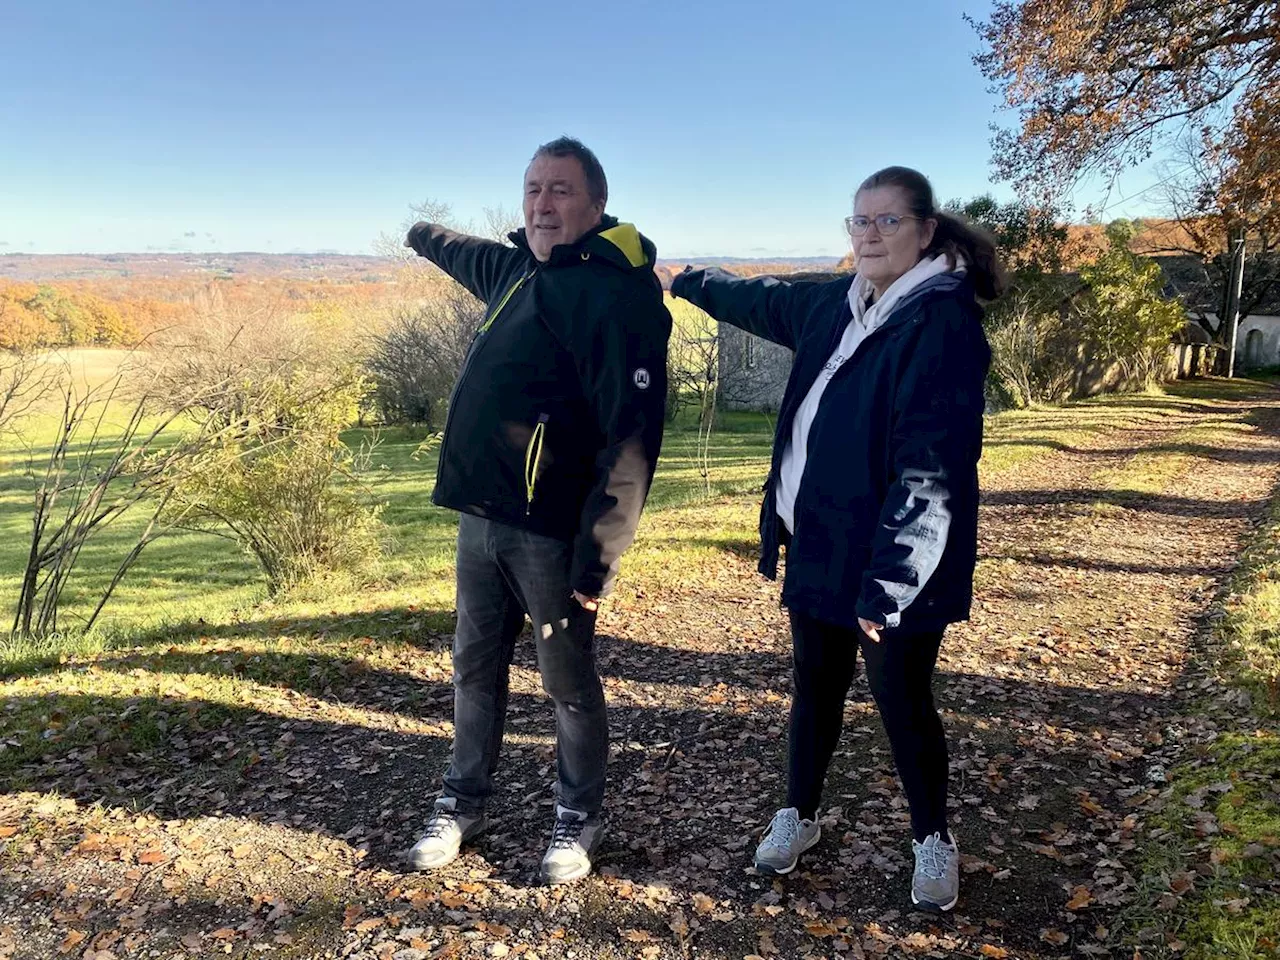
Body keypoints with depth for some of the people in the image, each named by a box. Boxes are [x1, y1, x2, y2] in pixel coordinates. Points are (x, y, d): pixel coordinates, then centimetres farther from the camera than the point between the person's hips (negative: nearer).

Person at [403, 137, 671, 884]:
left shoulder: (618, 293, -15)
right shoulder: (520, 270, 11)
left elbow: (631, 437, -22)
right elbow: (470, 256, 39)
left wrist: (597, 557, -24)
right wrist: (425, 234, 58)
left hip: (551, 531, -8)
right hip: (481, 516, 8)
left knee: (569, 683, 9)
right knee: (476, 668, 19)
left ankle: (579, 820, 30)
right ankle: (464, 802, 37)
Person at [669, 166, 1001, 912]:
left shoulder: (943, 322, -17)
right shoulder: (837, 306, 7)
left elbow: (931, 471, -23)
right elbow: (768, 303, 30)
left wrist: (890, 583, -25)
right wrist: (698, 284, 44)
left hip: (887, 563, -7)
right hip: (820, 546, 7)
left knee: (902, 699, 7)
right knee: (816, 684, 19)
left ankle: (934, 840, 32)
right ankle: (798, 815, 38)